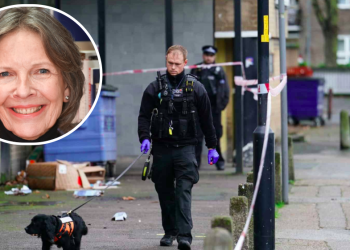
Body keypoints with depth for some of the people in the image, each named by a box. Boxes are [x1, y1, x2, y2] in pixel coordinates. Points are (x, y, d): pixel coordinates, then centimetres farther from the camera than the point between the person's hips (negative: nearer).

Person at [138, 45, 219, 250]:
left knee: (183, 191, -14)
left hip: (185, 148, -2)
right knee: (165, 192, 9)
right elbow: (144, 115, 5)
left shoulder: (195, 88, 4)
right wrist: (144, 138, -12)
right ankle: (170, 231, 23)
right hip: (161, 148, 2)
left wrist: (212, 147, 11)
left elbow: (207, 119, 10)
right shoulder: (155, 88, 5)